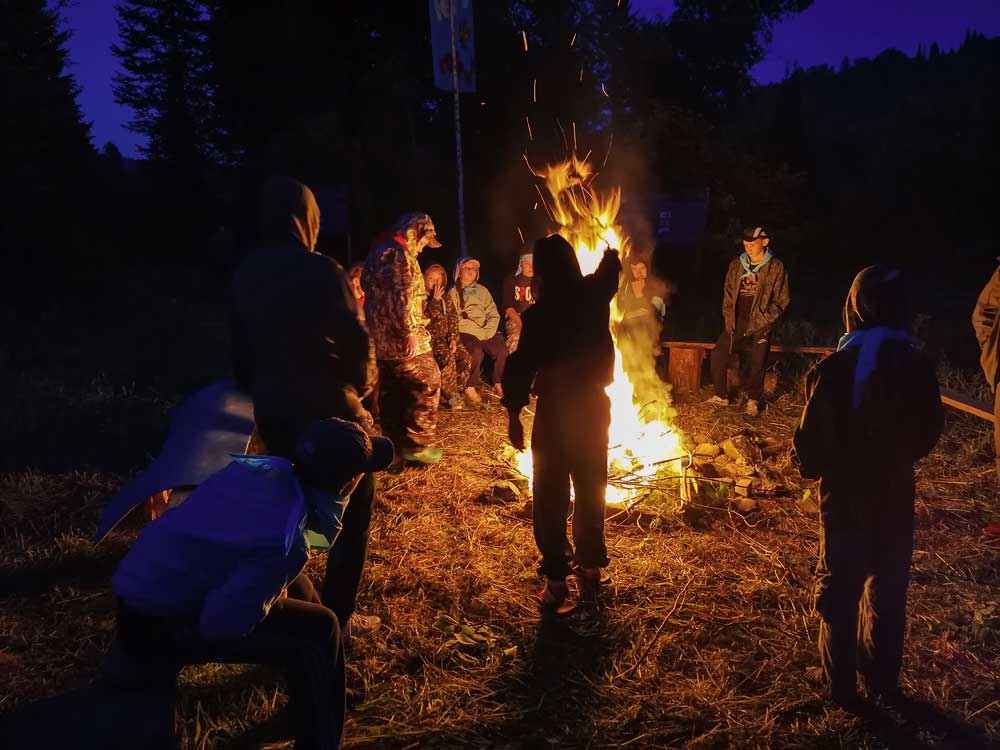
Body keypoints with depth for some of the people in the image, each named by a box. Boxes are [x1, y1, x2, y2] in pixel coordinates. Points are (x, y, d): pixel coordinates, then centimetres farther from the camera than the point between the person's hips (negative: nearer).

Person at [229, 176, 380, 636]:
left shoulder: (245, 275, 4)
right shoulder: (320, 271, -16)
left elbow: (240, 348, 10)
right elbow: (354, 340, -19)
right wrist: (362, 384, 0)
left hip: (273, 410, 7)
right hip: (326, 409, -6)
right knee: (353, 507, 9)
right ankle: (337, 616, 12)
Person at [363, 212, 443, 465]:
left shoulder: (379, 250, 19)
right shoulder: (399, 253, -13)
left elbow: (369, 290, 24)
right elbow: (401, 297, -23)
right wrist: (410, 332, -23)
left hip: (381, 338, 10)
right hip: (400, 338, -10)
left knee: (391, 392, 13)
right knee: (428, 384, 1)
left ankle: (395, 448, 20)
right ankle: (416, 445, 3)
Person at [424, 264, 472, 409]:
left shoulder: (447, 298, 16)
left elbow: (453, 319, 6)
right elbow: (427, 318, -13)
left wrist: (453, 338, -8)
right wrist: (435, 300, -14)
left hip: (447, 336, 5)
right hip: (431, 337, -5)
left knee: (465, 358, -19)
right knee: (447, 357, -31)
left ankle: (449, 390, -6)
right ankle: (452, 395, -19)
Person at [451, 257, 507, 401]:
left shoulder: (483, 290, 22)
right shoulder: (453, 293, 9)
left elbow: (494, 314, 13)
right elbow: (455, 319, -4)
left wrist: (488, 332, -7)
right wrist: (479, 332, -12)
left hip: (487, 332, 4)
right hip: (466, 332, -4)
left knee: (502, 350, -23)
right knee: (476, 351, -34)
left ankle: (498, 384, -4)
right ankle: (470, 388, -18)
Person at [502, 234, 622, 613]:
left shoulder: (538, 314, -16)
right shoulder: (595, 294, -5)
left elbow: (521, 367, -14)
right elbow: (611, 266, 18)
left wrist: (514, 415, -4)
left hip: (554, 411, -4)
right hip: (594, 405, 5)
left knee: (551, 494, 3)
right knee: (591, 487, 18)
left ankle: (557, 580, 4)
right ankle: (591, 563, 30)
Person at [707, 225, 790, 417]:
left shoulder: (776, 267, -4)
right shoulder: (736, 265, 7)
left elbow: (782, 300, -3)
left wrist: (765, 320, -12)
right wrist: (728, 318, 2)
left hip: (759, 325, -4)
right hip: (737, 323, 4)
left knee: (756, 364, -3)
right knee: (718, 354, -3)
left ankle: (753, 401, 19)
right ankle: (721, 396, 13)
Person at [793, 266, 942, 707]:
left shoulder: (831, 370, -20)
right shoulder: (916, 367, -10)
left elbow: (809, 442, -16)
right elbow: (929, 433, 3)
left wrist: (813, 468, 5)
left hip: (843, 497, -2)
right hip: (895, 495, 3)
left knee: (839, 588, 12)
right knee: (888, 588, 18)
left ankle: (841, 685, 22)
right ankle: (882, 679, 32)